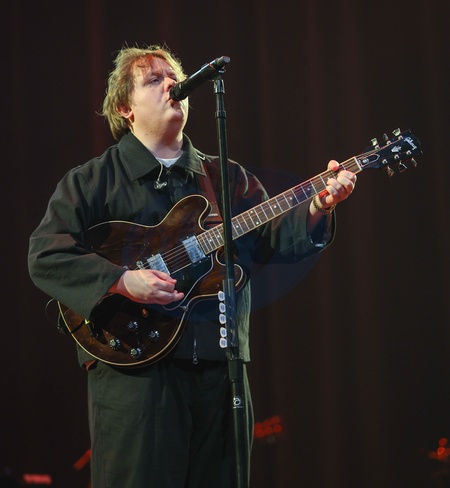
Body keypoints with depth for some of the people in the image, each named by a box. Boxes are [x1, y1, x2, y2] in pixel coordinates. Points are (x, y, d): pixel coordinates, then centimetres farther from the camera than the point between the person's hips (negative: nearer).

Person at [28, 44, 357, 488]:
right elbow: (44, 256, -6)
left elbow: (278, 239, 9)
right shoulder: (92, 180, 4)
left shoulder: (228, 179, 18)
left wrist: (317, 208, -10)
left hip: (220, 367, 5)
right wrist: (121, 281, -18)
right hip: (133, 363, -4)